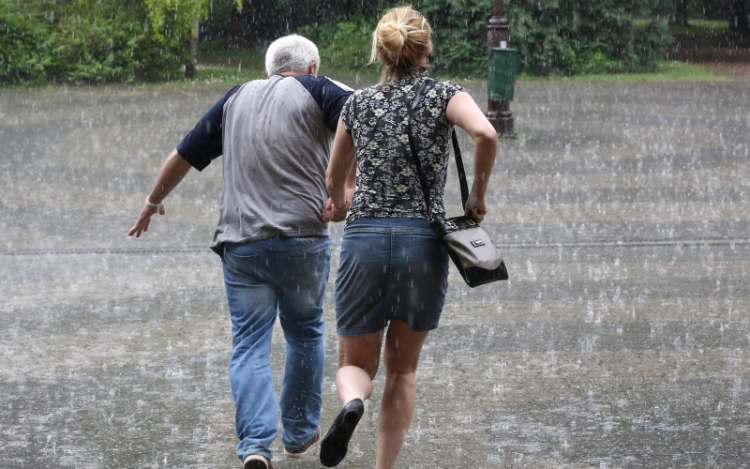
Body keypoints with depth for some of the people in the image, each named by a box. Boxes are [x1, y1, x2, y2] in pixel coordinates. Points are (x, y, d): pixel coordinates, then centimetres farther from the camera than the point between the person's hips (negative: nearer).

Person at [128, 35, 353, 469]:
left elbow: (182, 157, 23)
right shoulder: (316, 91, 6)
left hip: (241, 242, 2)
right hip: (303, 238, -2)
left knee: (250, 347, 1)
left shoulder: (236, 99, 18)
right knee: (305, 335, 18)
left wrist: (155, 201, 39)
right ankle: (301, 432, 28)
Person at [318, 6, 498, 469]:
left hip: (365, 242, 1)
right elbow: (485, 134, -19)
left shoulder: (358, 104, 9)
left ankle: (353, 403, -23)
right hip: (424, 244, -1)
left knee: (355, 362, 12)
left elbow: (335, 180, 22)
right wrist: (479, 195, -4)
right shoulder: (443, 95, 2)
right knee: (403, 368, 16)